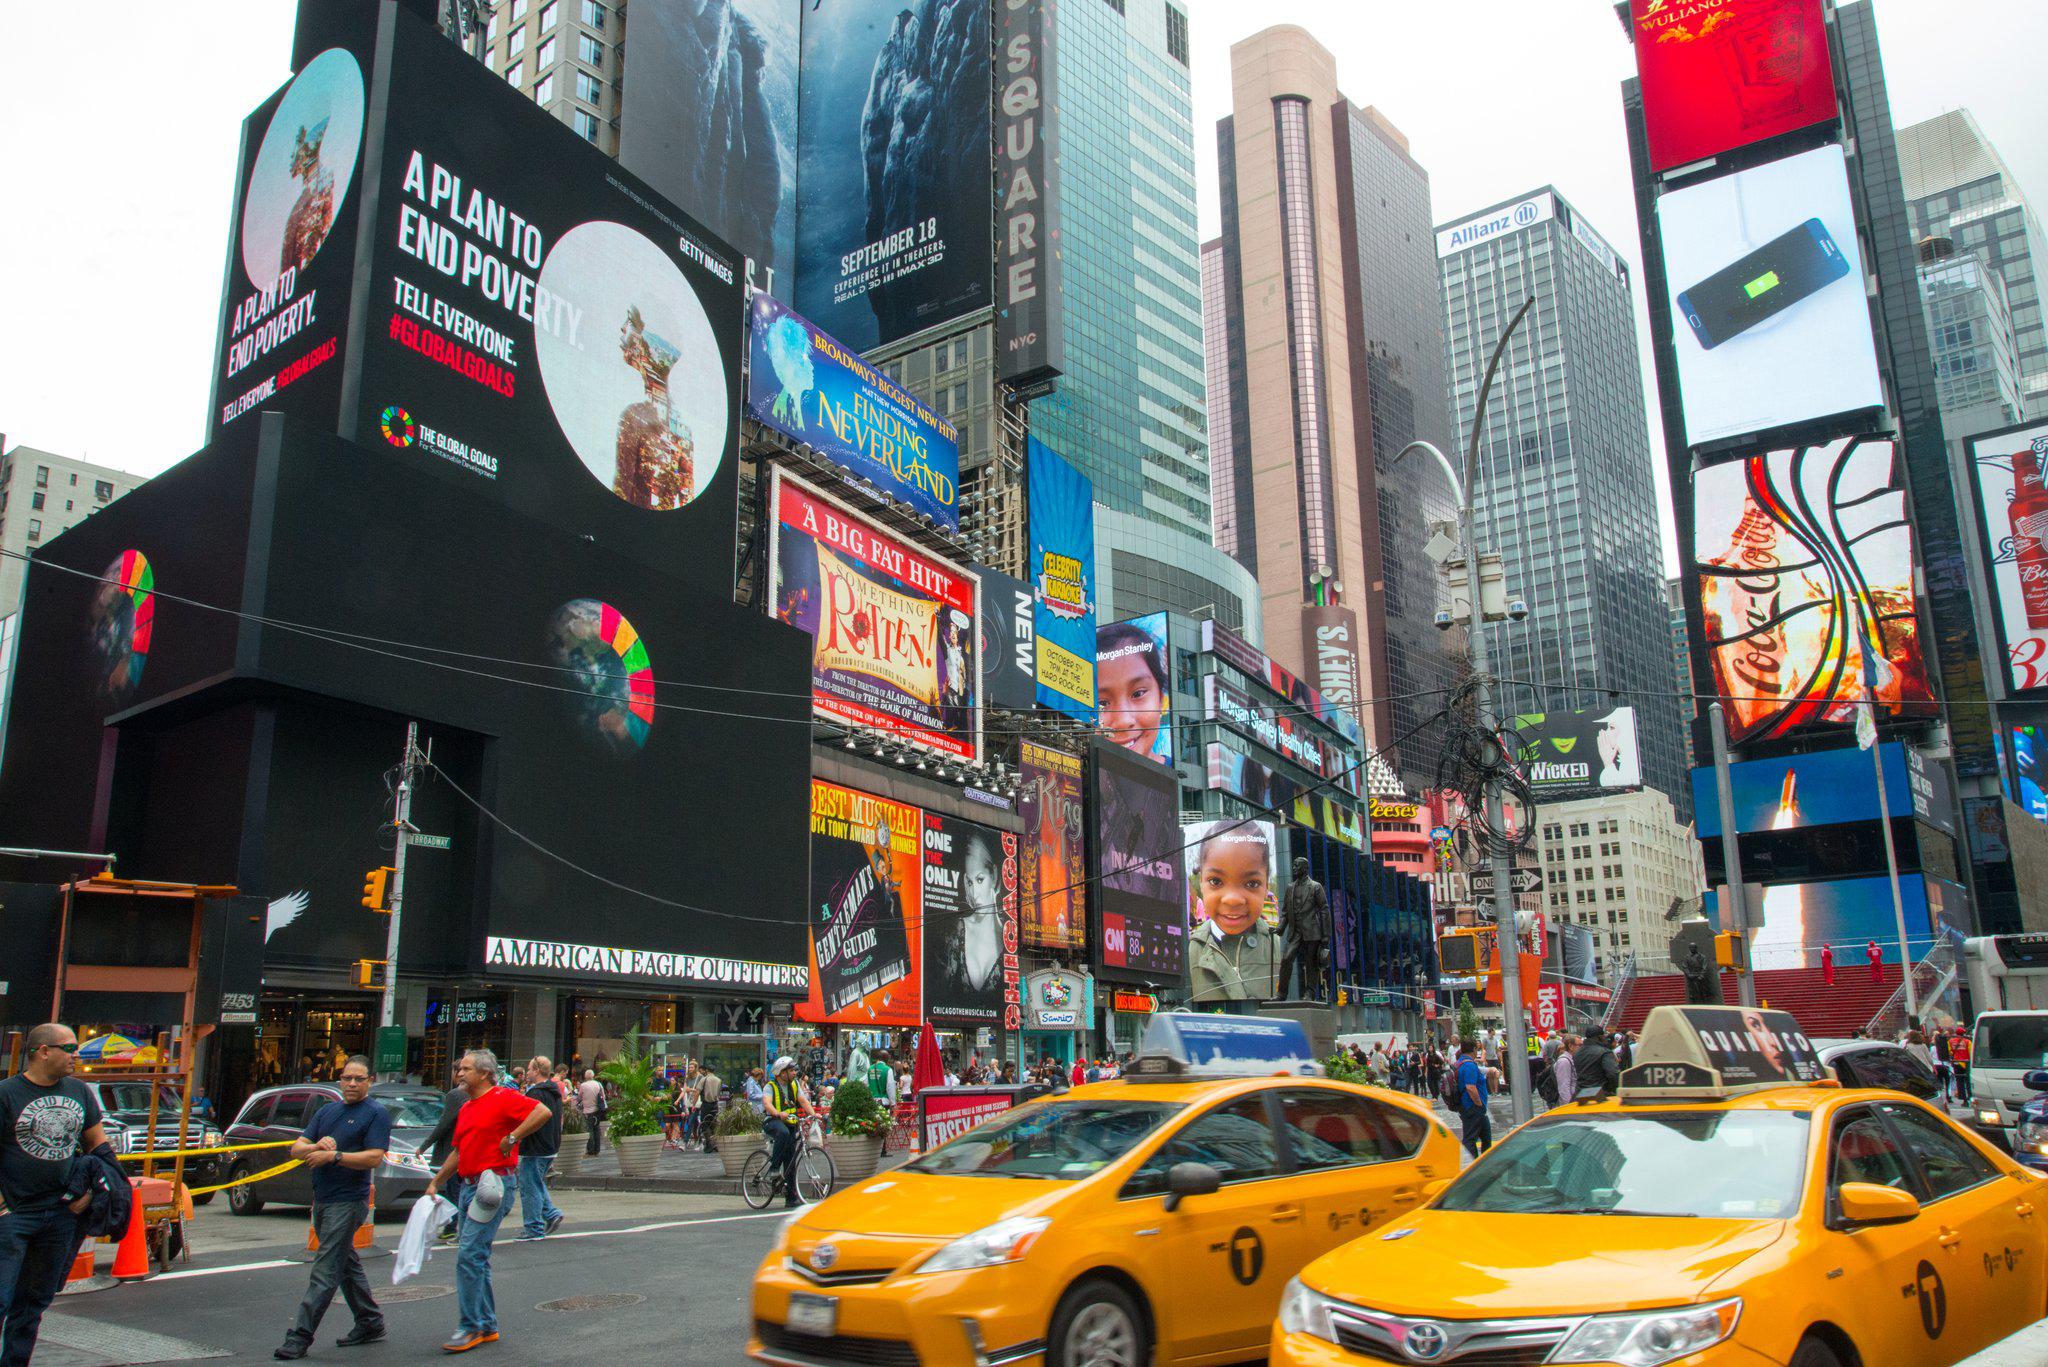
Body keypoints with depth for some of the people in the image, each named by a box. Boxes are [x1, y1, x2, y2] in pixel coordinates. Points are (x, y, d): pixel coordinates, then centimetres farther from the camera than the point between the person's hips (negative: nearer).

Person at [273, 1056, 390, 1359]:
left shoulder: (376, 1113, -7)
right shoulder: (327, 1111, 14)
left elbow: (374, 1157, -17)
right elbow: (297, 1148, 9)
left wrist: (334, 1155, -21)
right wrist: (316, 1146, -12)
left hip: (348, 1201, -8)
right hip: (322, 1199, 8)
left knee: (326, 1271, -7)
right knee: (347, 1264, 16)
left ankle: (300, 1336, -4)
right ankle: (370, 1323, 26)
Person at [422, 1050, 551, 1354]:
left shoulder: (503, 1097, -10)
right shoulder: (466, 1108, 18)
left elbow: (543, 1112, -22)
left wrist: (511, 1138, -20)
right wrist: (435, 1184, 22)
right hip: (468, 1186, 9)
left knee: (469, 1256, -11)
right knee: (475, 1257, 13)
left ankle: (471, 1328, -4)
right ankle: (487, 1326, 22)